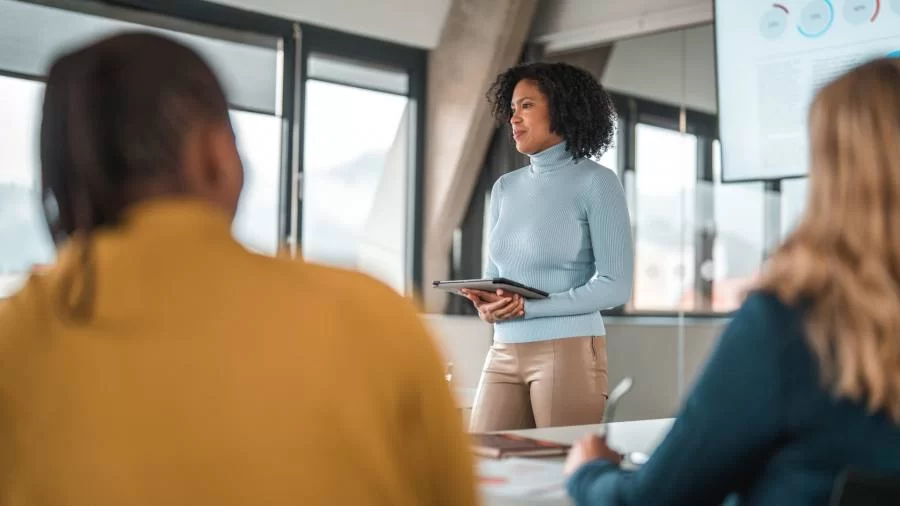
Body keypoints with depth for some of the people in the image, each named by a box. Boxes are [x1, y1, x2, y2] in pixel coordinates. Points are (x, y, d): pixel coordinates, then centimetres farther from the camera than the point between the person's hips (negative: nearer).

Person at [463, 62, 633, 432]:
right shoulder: (505, 188, 12)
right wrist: (486, 303, -5)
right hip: (504, 353, 5)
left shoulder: (596, 182, -5)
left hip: (569, 353, -5)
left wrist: (527, 307, -16)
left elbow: (616, 286, -11)